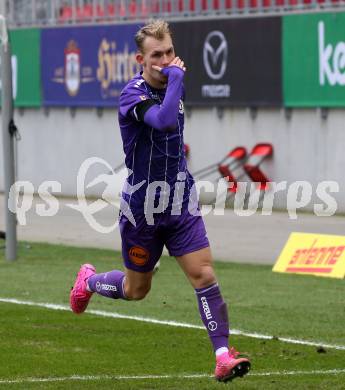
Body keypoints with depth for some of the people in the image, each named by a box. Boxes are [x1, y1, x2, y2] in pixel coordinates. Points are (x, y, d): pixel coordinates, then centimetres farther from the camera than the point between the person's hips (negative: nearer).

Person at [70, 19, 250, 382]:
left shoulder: (170, 85, 4)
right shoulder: (134, 96, -21)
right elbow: (165, 121, -42)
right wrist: (177, 77, -33)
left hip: (180, 204, 5)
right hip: (143, 207, -5)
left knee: (203, 274, -11)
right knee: (136, 289, 14)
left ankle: (223, 356, -12)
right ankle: (88, 281, 46)